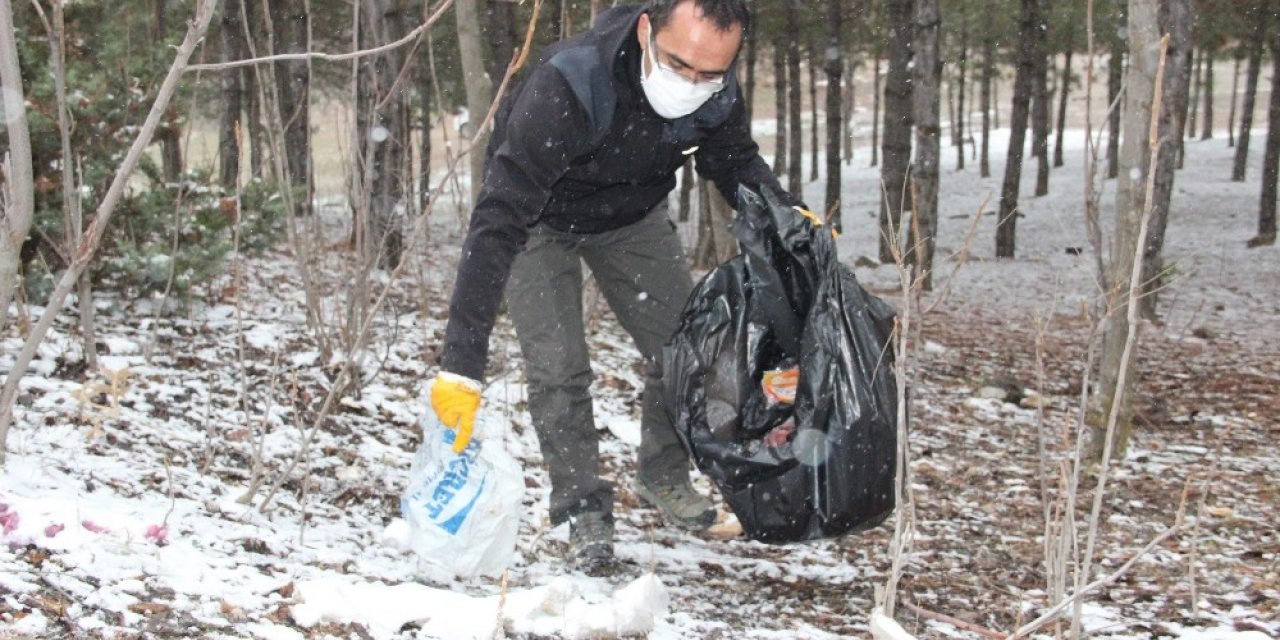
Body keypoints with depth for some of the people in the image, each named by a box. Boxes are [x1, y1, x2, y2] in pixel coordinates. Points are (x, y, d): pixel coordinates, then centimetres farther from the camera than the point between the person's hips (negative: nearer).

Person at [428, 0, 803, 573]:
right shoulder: (565, 88, -44)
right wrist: (462, 363, -49)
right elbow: (498, 223, -45)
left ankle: (663, 476, 27)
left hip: (633, 215, 4)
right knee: (557, 371, -13)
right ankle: (583, 509, 7)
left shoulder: (716, 93, -27)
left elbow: (736, 163, -3)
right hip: (539, 220, -4)